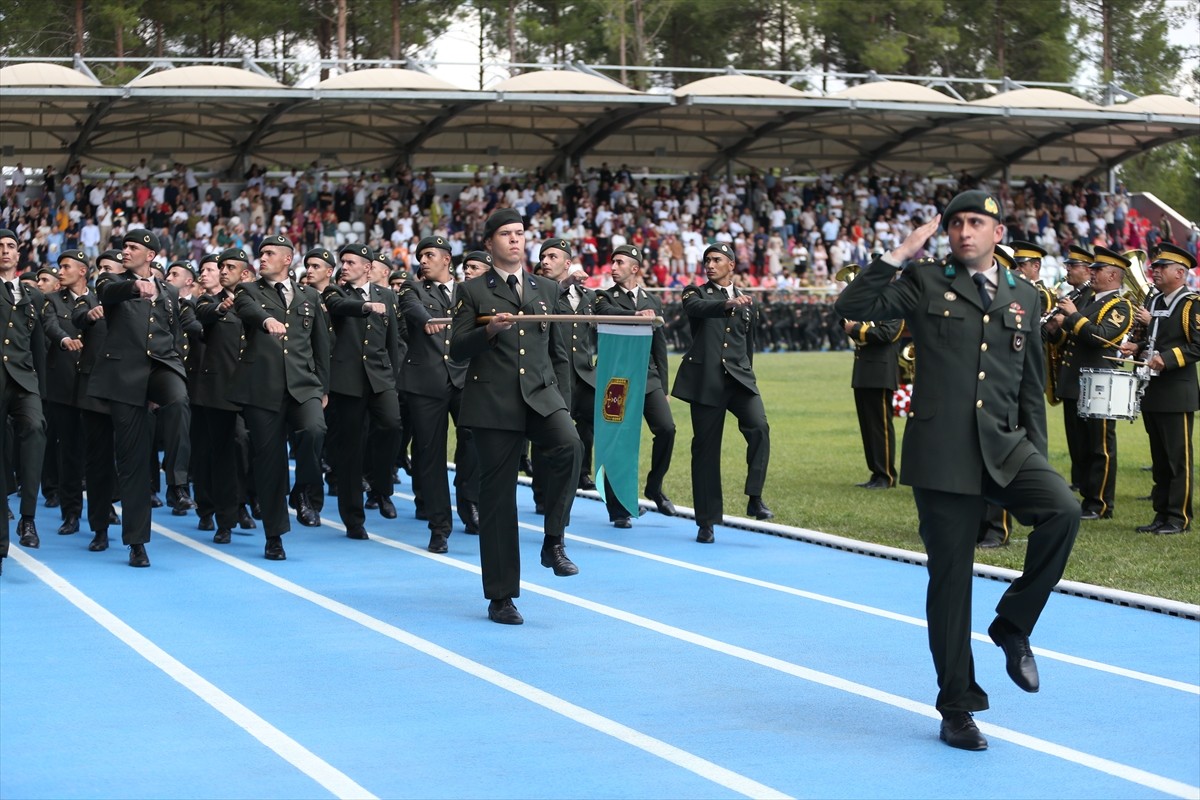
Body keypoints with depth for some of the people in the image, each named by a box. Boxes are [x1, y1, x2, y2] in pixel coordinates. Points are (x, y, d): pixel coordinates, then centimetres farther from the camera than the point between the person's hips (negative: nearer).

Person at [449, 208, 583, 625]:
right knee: (497, 497, 0)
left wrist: (561, 402, 9)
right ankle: (500, 597, 8)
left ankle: (553, 541, -14)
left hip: (541, 393, 2)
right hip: (494, 402, -2)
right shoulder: (473, 291, 6)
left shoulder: (546, 290, 16)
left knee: (569, 445, -30)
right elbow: (457, 349, 0)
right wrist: (489, 330, -18)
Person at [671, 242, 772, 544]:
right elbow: (696, 308, -18)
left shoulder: (748, 303, 16)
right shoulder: (696, 293, 7)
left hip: (739, 377, 2)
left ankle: (755, 498, -17)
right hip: (706, 380, -2)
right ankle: (706, 522, 7)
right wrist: (728, 304, -35)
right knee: (706, 449, 0)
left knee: (759, 428, -24)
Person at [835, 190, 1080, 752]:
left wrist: (1037, 457, 12)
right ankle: (956, 709, 14)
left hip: (1004, 447, 3)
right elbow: (852, 306, -9)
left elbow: (1032, 385, 18)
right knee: (950, 578, 1)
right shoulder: (925, 284, 4)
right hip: (942, 452, -3)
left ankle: (1012, 625, -3)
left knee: (1062, 510, -25)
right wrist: (900, 254, -11)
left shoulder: (1023, 295, 14)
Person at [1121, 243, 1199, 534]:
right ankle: (1162, 514, 17)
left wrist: (1166, 359, -26)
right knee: (1159, 459, 12)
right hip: (1152, 391, 8)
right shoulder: (1154, 302, 17)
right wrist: (1139, 348, 9)